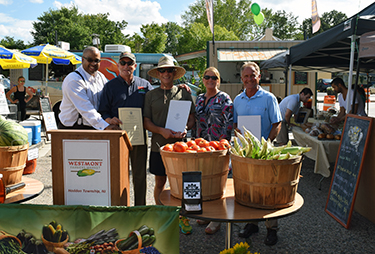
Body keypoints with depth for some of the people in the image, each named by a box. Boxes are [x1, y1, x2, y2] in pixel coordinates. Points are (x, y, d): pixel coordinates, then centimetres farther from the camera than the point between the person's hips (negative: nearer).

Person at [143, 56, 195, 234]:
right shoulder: (151, 95, 7)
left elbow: (192, 118, 7)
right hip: (159, 146, 1)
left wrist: (185, 129, -14)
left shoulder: (184, 93, 7)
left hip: (180, 145, 0)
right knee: (160, 183, 8)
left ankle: (182, 217, 18)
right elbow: (146, 122, 4)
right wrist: (161, 131, -14)